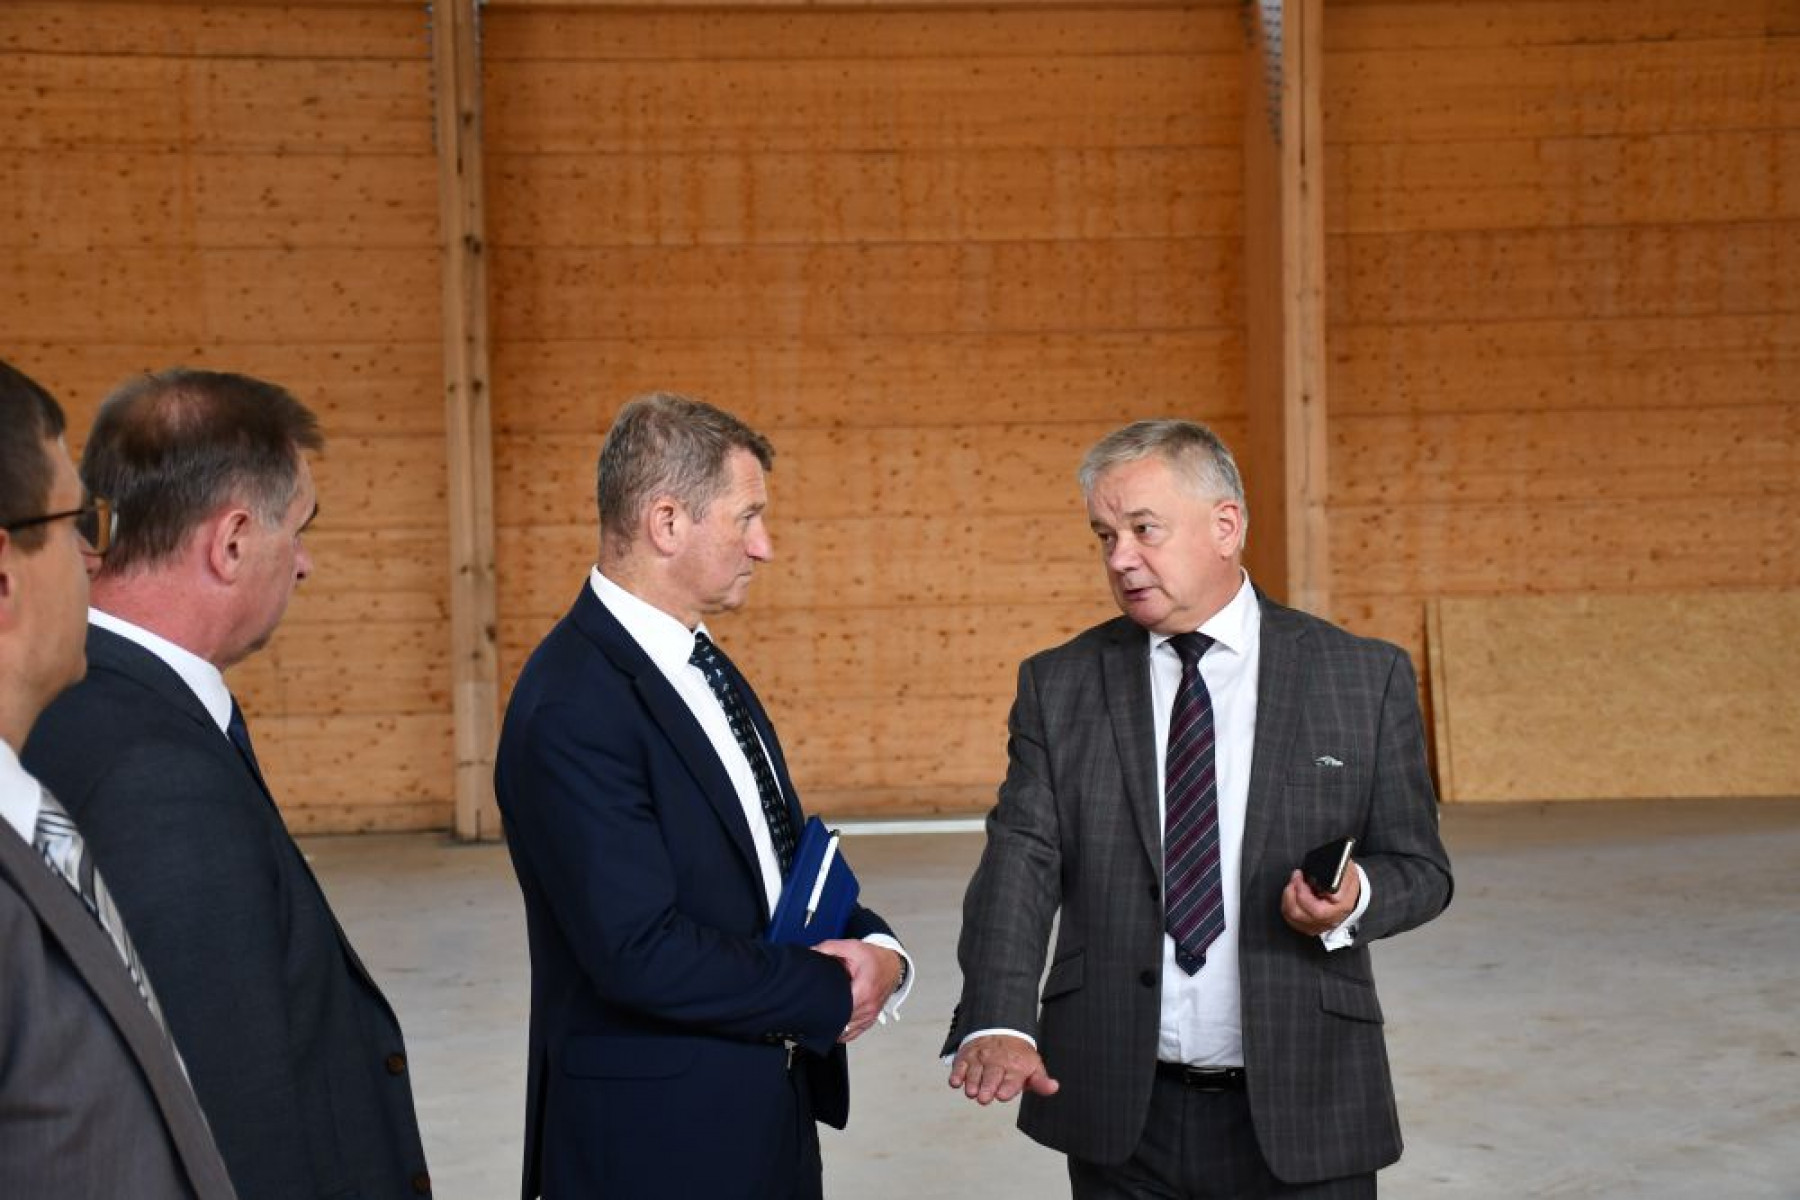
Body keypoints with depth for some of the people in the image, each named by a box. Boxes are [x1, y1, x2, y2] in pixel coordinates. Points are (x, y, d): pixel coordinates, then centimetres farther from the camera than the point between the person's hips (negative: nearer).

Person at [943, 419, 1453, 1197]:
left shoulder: (1365, 679, -1)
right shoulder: (1059, 686, 1)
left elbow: (1418, 865, 5)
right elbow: (1020, 862, -9)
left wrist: (1354, 899, -18)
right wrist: (999, 1020, -25)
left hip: (1301, 1110, -1)